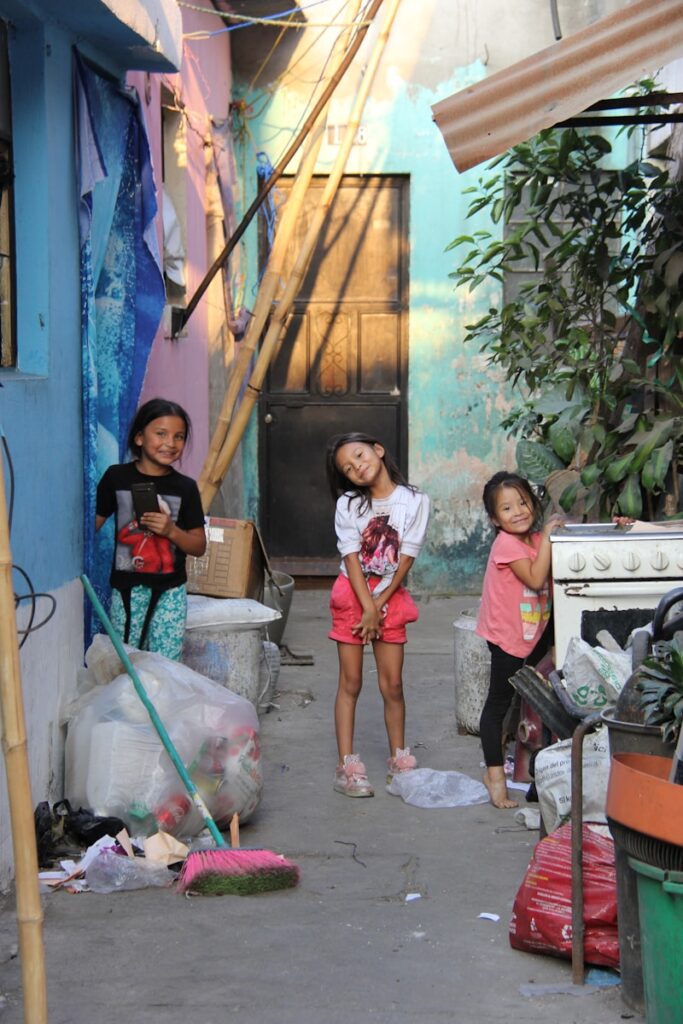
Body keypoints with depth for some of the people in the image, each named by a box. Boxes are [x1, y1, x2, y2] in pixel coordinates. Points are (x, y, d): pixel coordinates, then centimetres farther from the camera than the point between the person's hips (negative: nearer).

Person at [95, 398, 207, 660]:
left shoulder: (185, 488, -1)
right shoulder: (117, 477, -1)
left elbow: (199, 546, 2)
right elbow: (92, 523, 3)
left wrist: (171, 531, -16)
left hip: (169, 591, 0)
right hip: (126, 588, 0)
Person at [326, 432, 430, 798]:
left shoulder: (415, 501, -4)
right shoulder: (349, 504, -2)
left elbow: (406, 559, -7)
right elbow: (351, 558, -8)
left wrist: (379, 605, -11)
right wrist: (368, 607, -15)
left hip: (391, 597, 0)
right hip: (352, 595, 0)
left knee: (392, 684, 2)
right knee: (350, 683, 0)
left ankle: (398, 761, 16)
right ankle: (347, 765, 1)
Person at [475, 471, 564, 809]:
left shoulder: (534, 540, 5)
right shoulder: (507, 543, -19)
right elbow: (535, 579, -27)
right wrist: (547, 536, -24)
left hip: (532, 632, 8)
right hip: (508, 636, -8)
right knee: (499, 703, -1)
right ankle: (495, 774, 4)